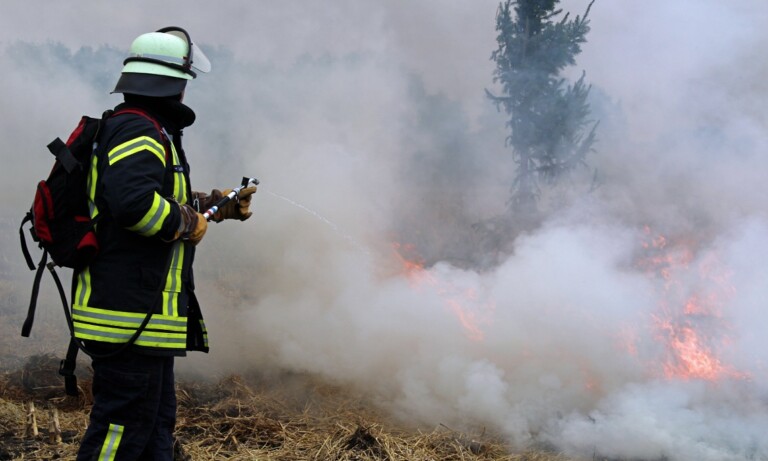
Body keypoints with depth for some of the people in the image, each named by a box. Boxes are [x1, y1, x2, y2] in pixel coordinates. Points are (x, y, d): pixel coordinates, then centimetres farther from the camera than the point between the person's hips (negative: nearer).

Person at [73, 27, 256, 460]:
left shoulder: (145, 131, 19)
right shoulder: (138, 132, -15)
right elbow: (132, 201, -31)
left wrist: (215, 204, 28)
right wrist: (188, 224, -17)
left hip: (147, 313, 11)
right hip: (130, 312, -11)